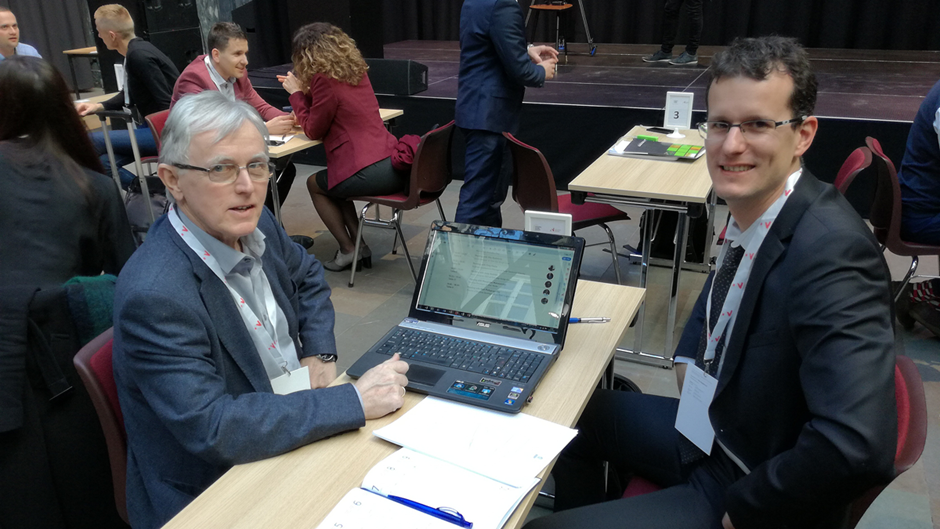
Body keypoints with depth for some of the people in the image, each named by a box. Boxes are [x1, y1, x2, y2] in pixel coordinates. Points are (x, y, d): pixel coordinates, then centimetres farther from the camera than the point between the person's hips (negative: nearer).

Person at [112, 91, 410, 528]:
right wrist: (355, 401, -27)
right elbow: (211, 428, -29)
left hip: (290, 437, 7)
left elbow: (307, 275, 16)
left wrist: (320, 351, -1)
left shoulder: (254, 224, -4)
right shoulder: (155, 295, -27)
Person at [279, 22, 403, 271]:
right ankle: (358, 244, 24)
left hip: (370, 173, -8)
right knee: (333, 181, 31)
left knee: (314, 183, 21)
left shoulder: (325, 79, -9)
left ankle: (348, 250, 19)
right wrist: (304, 89, 23)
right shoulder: (357, 71, 14)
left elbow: (313, 131, 1)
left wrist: (296, 93, 11)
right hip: (395, 166, 8)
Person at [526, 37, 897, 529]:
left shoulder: (830, 249, -31)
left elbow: (859, 446, -39)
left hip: (741, 481, -8)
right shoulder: (750, 209, -5)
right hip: (710, 424, 8)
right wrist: (688, 356, 5)